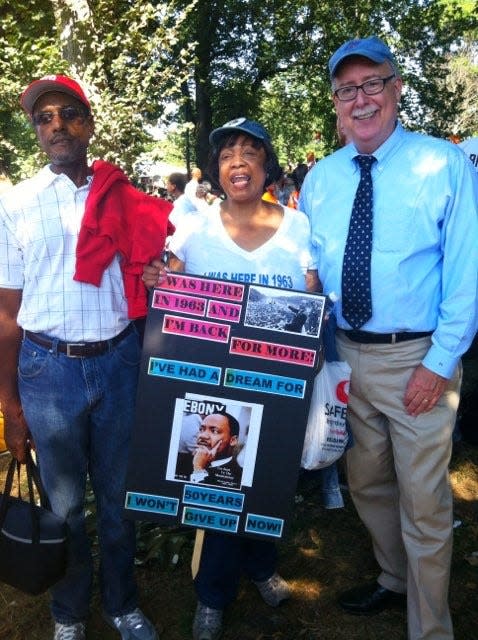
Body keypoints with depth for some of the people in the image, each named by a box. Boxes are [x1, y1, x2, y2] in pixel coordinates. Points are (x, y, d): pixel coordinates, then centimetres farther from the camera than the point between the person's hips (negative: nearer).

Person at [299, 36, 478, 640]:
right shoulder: (320, 178, 6)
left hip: (416, 359, -5)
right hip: (344, 355, 5)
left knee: (423, 502, 5)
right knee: (367, 484, 21)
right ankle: (393, 579, 47)